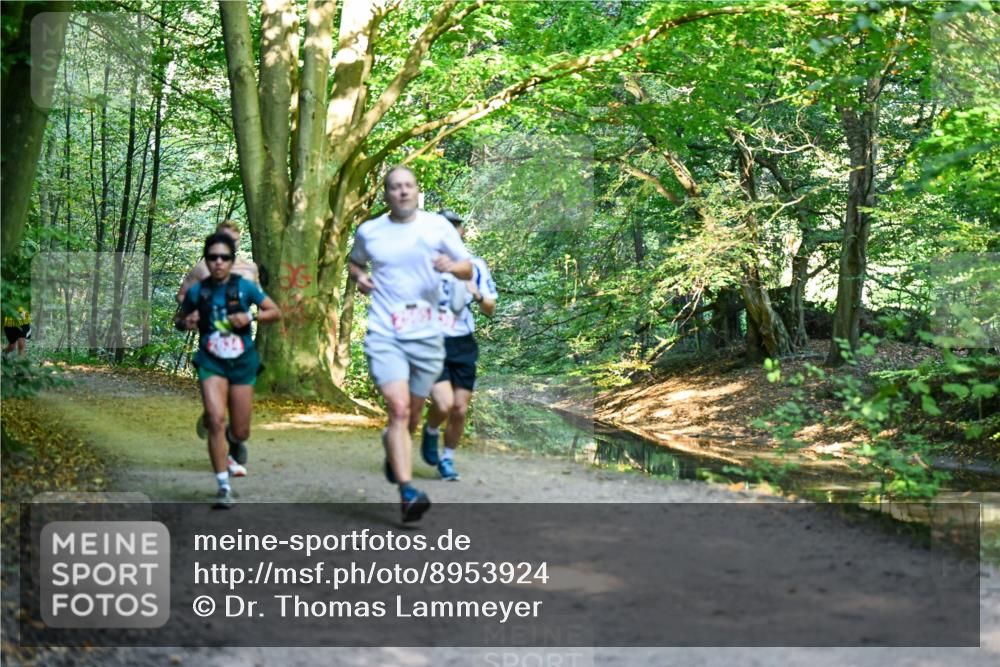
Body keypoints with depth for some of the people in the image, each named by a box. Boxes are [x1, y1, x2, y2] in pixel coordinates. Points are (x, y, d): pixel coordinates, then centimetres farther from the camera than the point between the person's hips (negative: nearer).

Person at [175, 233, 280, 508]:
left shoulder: (244, 287, -4)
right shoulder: (197, 291, -1)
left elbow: (275, 312, 2)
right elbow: (179, 319, 14)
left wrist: (251, 317, -16)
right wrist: (186, 323, -10)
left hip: (242, 362, 0)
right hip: (211, 362, 0)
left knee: (240, 431, 6)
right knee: (216, 419, -18)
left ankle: (234, 440, 47)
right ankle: (223, 487, -8)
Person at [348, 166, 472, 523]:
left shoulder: (438, 226, 3)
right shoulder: (368, 231, 6)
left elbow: (468, 269, 5)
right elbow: (354, 261, 26)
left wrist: (452, 266, -17)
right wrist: (359, 276, 3)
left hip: (426, 336, 2)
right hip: (384, 336, -1)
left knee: (412, 413, 14)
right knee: (399, 409, -18)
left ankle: (392, 446, 49)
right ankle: (407, 492, -22)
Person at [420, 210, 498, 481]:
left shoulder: (476, 265, 6)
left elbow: (490, 310, 8)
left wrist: (478, 296, -12)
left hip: (463, 346, 3)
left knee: (460, 410, 2)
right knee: (444, 404, -19)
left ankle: (447, 459, 25)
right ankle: (430, 432, 16)